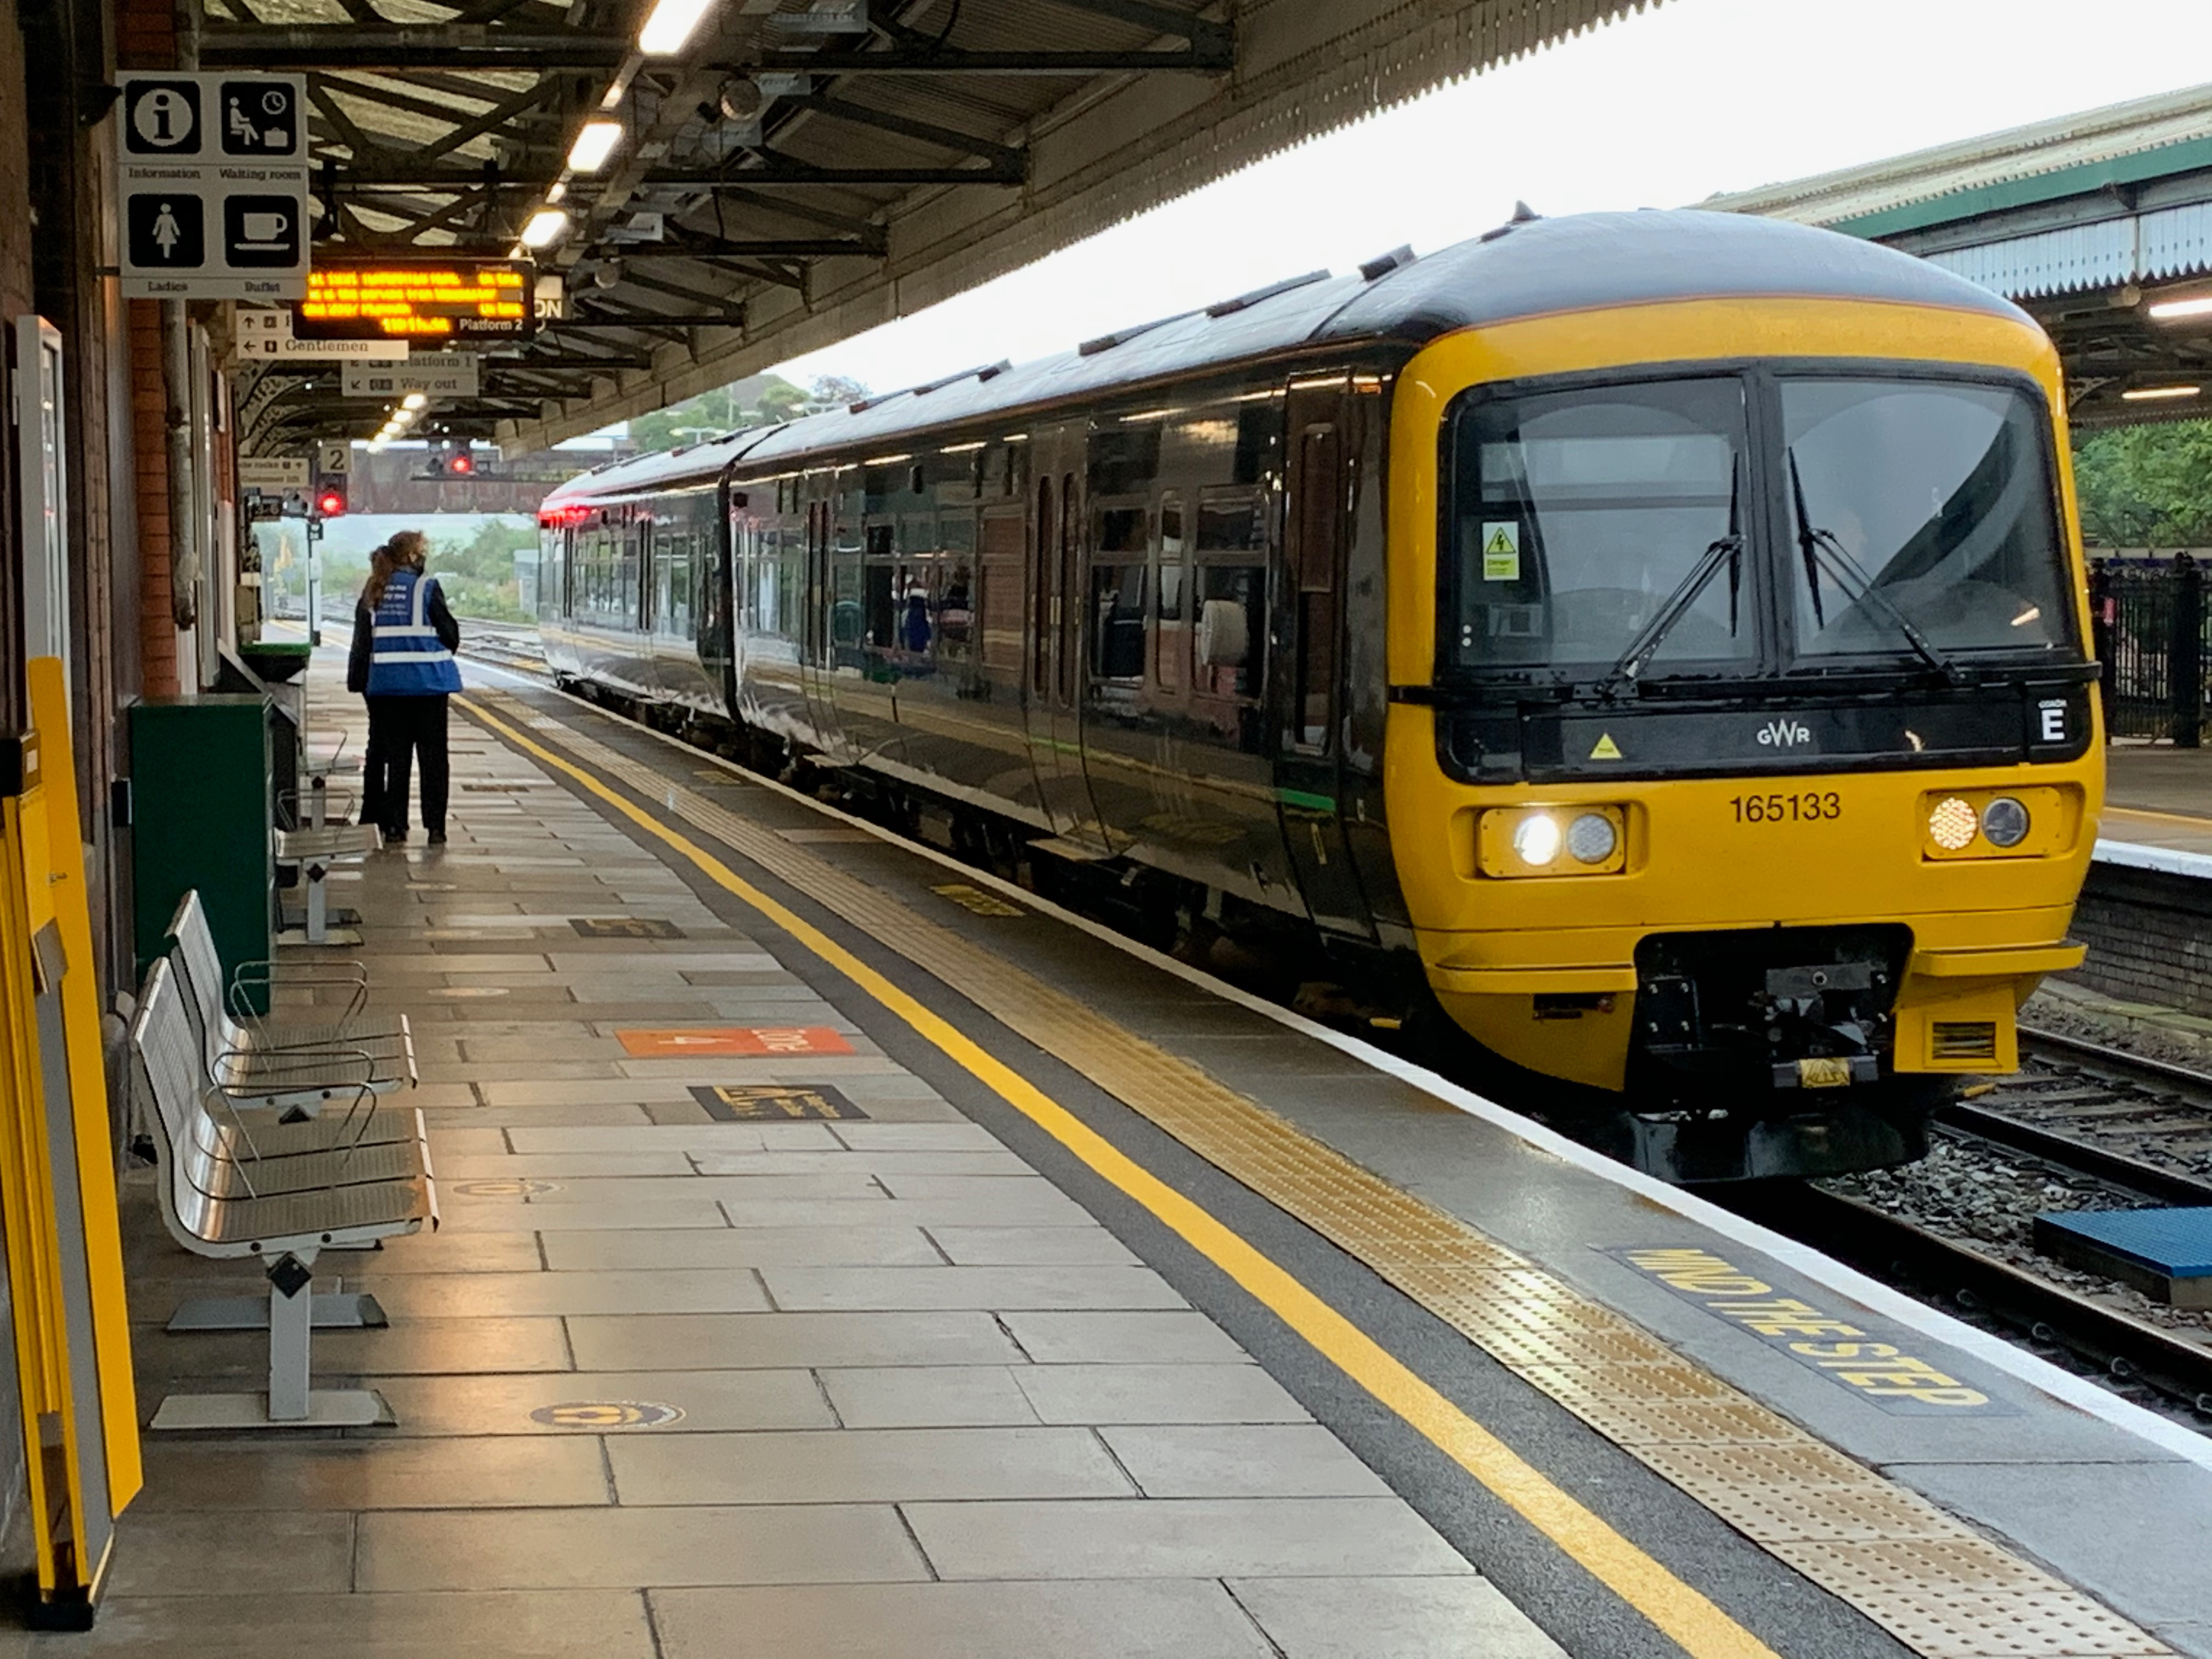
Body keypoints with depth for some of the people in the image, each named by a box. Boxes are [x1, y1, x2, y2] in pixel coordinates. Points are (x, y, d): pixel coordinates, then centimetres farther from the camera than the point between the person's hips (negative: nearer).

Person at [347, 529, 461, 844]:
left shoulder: (373, 593, 5)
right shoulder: (426, 587, -10)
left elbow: (362, 640, 10)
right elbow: (451, 634, -6)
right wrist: (442, 654, 14)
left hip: (386, 683, 4)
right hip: (427, 681, -4)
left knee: (396, 755, 11)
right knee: (433, 755, 2)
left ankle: (395, 825, 10)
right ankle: (435, 827, 1)